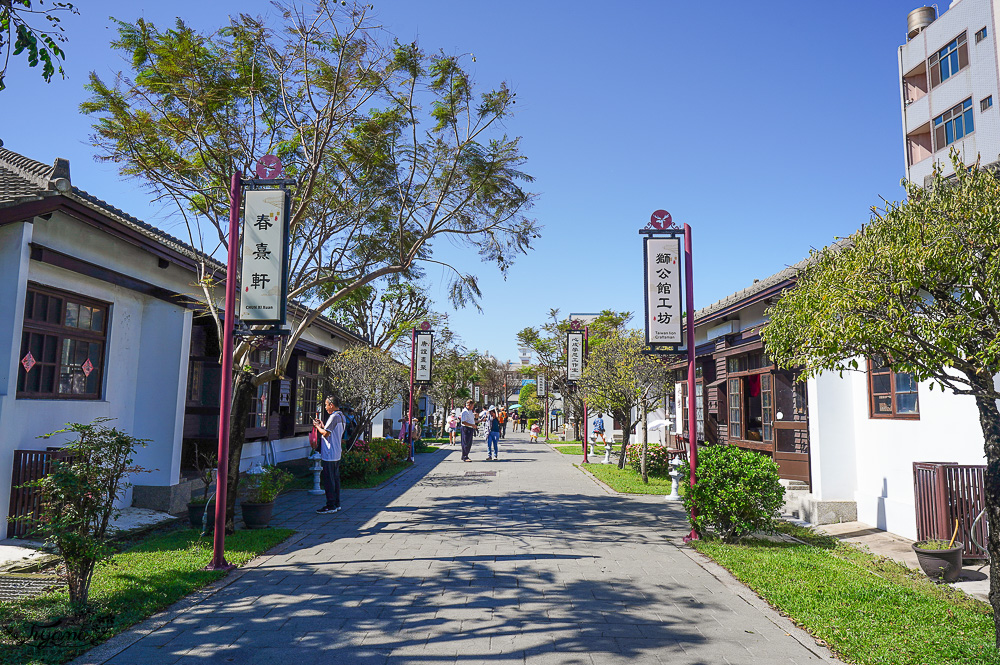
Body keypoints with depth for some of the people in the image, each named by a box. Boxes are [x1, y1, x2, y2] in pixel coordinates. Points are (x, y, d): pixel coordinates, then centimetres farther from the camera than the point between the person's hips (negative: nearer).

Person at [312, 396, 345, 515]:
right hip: (337, 454, 10)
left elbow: (325, 433, -20)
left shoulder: (334, 417, -16)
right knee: (335, 479, 14)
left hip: (329, 455, -10)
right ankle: (337, 504, 19)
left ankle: (331, 506, -1)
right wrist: (322, 425, 19)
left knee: (328, 481, -4)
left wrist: (317, 426, -4)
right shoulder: (342, 416, 13)